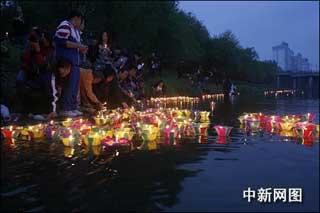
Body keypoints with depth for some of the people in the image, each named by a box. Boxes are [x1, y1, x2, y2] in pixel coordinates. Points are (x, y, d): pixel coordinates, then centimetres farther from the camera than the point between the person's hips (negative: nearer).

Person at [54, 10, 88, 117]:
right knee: (69, 85, -11)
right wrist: (77, 45, -17)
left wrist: (81, 49, 10)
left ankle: (73, 108, 20)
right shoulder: (65, 26, -8)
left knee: (75, 85, 12)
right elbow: (60, 41, -21)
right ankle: (65, 109, -4)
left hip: (75, 62, 10)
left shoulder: (75, 29, 21)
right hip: (67, 62, -10)